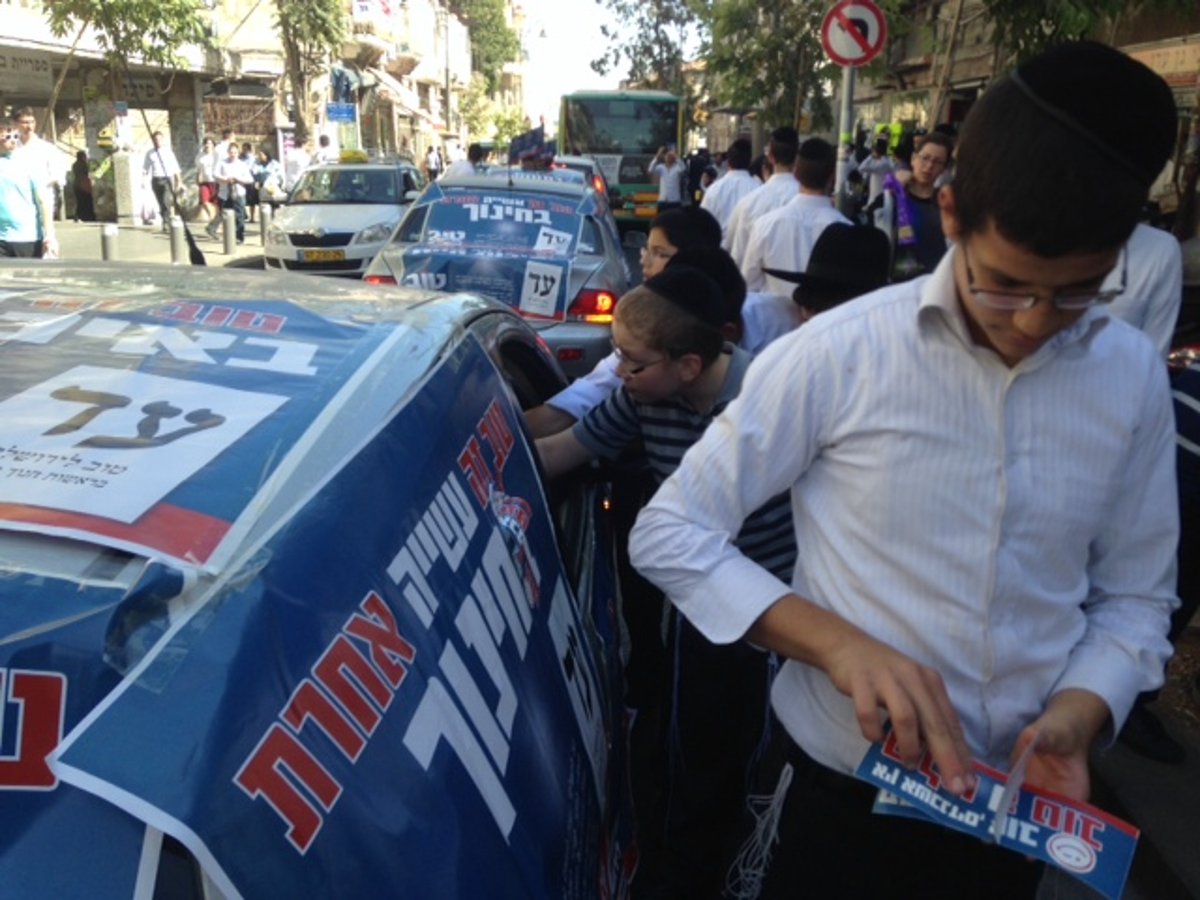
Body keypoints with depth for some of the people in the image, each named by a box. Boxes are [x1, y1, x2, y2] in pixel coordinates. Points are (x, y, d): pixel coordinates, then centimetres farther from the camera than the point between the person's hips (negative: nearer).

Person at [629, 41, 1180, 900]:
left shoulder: (1135, 377, -6)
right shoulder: (838, 354, -19)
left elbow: (1135, 596, 3)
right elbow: (669, 535, -14)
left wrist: (1079, 715, -16)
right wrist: (837, 643, -26)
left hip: (1023, 805, 4)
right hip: (844, 787, -3)